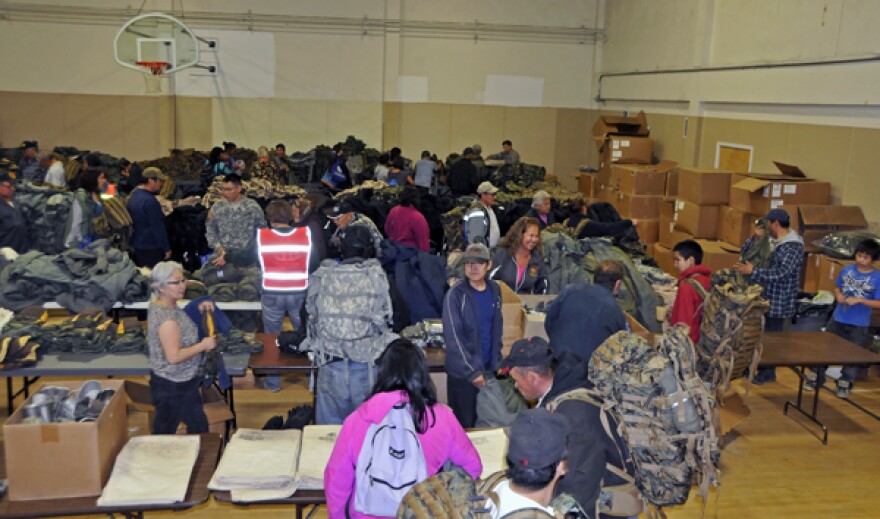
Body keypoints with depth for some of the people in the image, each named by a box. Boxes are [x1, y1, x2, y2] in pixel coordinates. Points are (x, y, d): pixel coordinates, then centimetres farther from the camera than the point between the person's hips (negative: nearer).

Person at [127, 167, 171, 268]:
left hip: (135, 245, 10)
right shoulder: (150, 201, -21)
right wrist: (166, 248, -13)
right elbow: (157, 227, -19)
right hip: (151, 248, -10)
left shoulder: (134, 193, 9)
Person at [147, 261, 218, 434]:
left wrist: (199, 309, 1)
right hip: (173, 387, -10)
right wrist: (204, 345, -20)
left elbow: (182, 323, 19)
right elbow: (174, 357, -30)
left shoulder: (158, 305, 3)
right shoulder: (167, 318, -27)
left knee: (199, 426, 21)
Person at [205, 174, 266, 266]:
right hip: (221, 253, 2)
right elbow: (210, 228, 8)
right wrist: (218, 246, -7)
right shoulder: (217, 206, 6)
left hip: (246, 255, -2)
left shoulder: (253, 207, 0)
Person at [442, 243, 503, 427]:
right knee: (465, 424, 1)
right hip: (462, 372, -5)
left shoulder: (495, 290, 4)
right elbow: (453, 337, -16)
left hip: (489, 369, 5)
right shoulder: (455, 294, -13)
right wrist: (472, 371, -16)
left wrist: (497, 361, 10)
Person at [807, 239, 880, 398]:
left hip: (860, 325, -3)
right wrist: (838, 295, -9)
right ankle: (815, 379, 24)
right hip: (838, 319, 3)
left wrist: (859, 300, -24)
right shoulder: (846, 270, -3)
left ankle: (844, 386, 27)